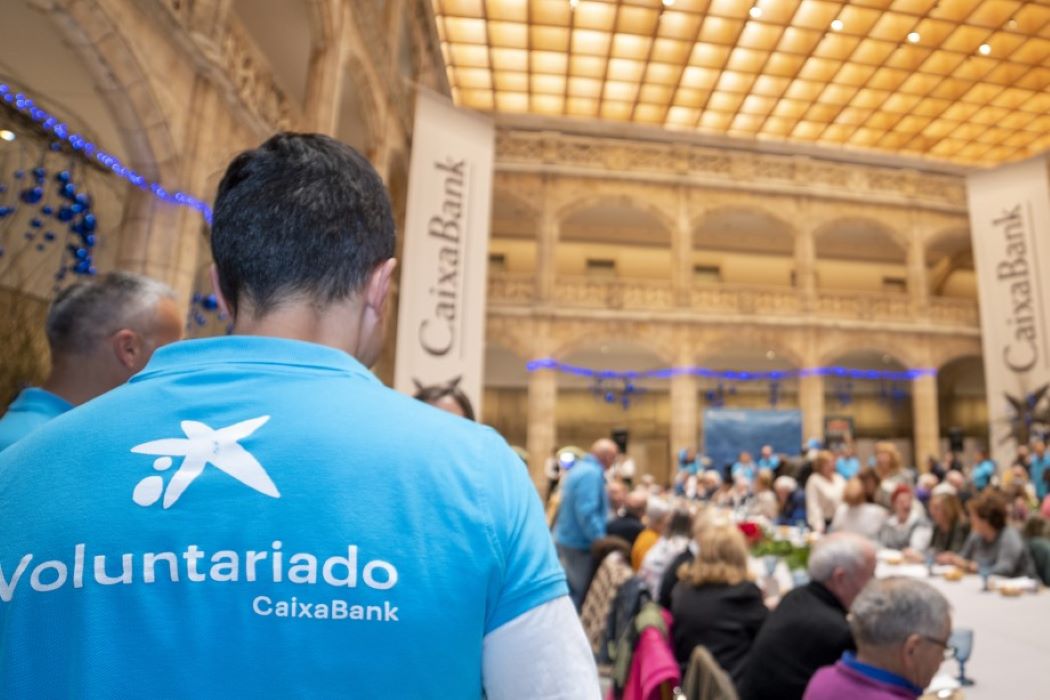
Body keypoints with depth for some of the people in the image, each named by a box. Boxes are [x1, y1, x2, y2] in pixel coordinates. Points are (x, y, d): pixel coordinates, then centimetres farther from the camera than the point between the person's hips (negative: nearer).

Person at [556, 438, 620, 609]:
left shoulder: (579, 468, 13)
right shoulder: (591, 473, -19)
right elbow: (587, 513, -27)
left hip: (566, 540, 10)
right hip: (578, 544, -10)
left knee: (571, 592, 18)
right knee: (578, 594, -2)